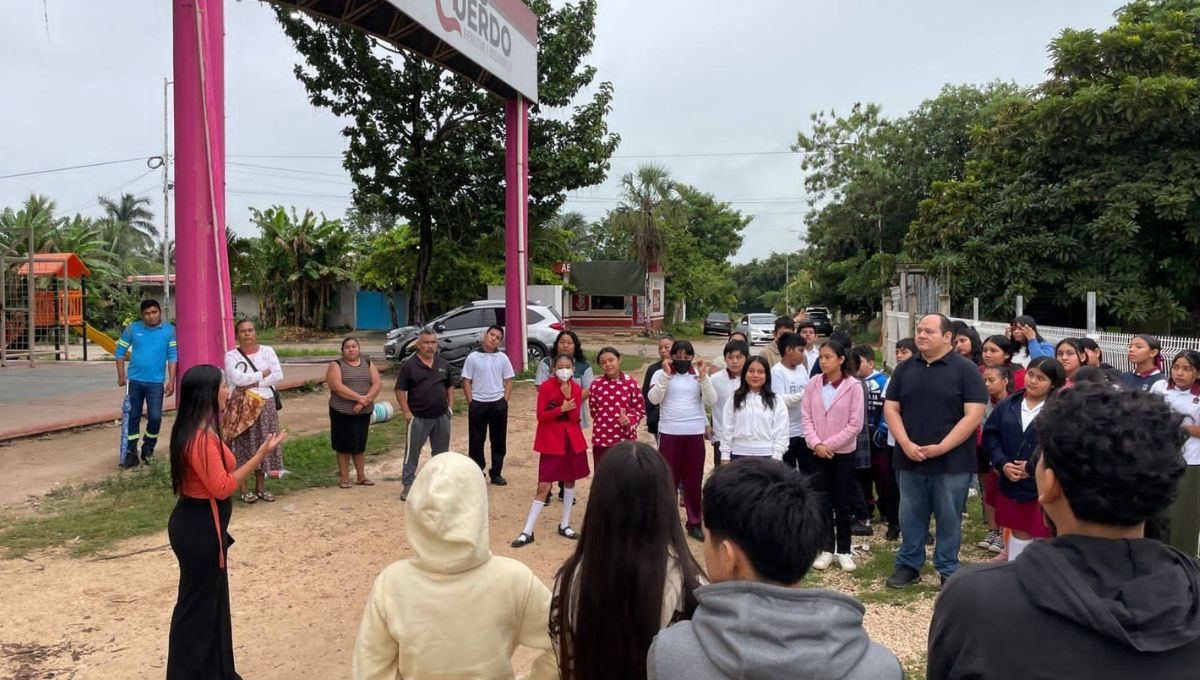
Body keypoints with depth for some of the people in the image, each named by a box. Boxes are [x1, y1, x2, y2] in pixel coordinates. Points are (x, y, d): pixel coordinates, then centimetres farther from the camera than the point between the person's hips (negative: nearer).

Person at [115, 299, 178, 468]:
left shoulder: (169, 330, -4)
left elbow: (173, 356, -3)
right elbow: (120, 351, 6)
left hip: (156, 382, -1)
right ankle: (131, 453, 19)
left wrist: (171, 381, -8)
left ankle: (148, 447, 18)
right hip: (134, 381, 2)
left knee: (155, 417, -7)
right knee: (133, 417, 8)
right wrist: (121, 375, 0)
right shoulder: (132, 329, -1)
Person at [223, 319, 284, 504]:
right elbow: (238, 379, -17)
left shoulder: (267, 351, 6)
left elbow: (279, 376, -5)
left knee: (263, 444, 6)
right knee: (244, 446, -2)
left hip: (265, 404, 3)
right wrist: (263, 374, -10)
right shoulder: (231, 355, -2)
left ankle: (260, 487, 18)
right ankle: (244, 490, 6)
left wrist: (253, 384, -14)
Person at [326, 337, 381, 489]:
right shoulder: (336, 365, -2)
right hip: (342, 413, -3)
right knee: (344, 446, 3)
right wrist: (359, 398, -22)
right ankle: (344, 478, 13)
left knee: (360, 445, 11)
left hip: (363, 412, 3)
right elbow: (337, 386, -17)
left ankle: (361, 476, 21)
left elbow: (377, 384, -2)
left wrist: (366, 400, -18)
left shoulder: (368, 363, 8)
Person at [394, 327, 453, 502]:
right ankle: (407, 485, 10)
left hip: (441, 416, 4)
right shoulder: (409, 365, -7)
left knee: (441, 452, 14)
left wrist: (450, 406, 7)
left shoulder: (443, 364, 8)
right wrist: (407, 412, -12)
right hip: (418, 418, -4)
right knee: (412, 452, 1)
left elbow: (450, 386, 17)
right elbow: (400, 391, -6)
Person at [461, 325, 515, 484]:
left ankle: (496, 473, 18)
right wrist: (470, 402, -5)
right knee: (476, 440, 5)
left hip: (498, 403, 2)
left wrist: (505, 400, -3)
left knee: (499, 440, 7)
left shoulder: (502, 358, 3)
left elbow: (509, 381, 7)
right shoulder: (473, 357, -1)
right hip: (478, 404, -1)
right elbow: (466, 381, 1)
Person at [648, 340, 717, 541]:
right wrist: (666, 375, -18)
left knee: (693, 479, 8)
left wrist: (703, 375, -15)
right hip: (669, 433, -1)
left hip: (695, 433, 1)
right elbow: (654, 399, -12)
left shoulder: (699, 375, 5)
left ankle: (694, 523, 20)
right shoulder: (661, 374, 1)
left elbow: (711, 400, -5)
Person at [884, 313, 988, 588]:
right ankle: (908, 565, 24)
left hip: (952, 460, -3)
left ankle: (948, 571, 20)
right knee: (910, 517, 11)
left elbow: (974, 414, -11)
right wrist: (906, 444, -9)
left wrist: (941, 447, -16)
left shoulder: (965, 369, -4)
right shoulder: (904, 369, 8)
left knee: (949, 518, 6)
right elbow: (891, 409, 6)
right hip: (910, 459, 4)